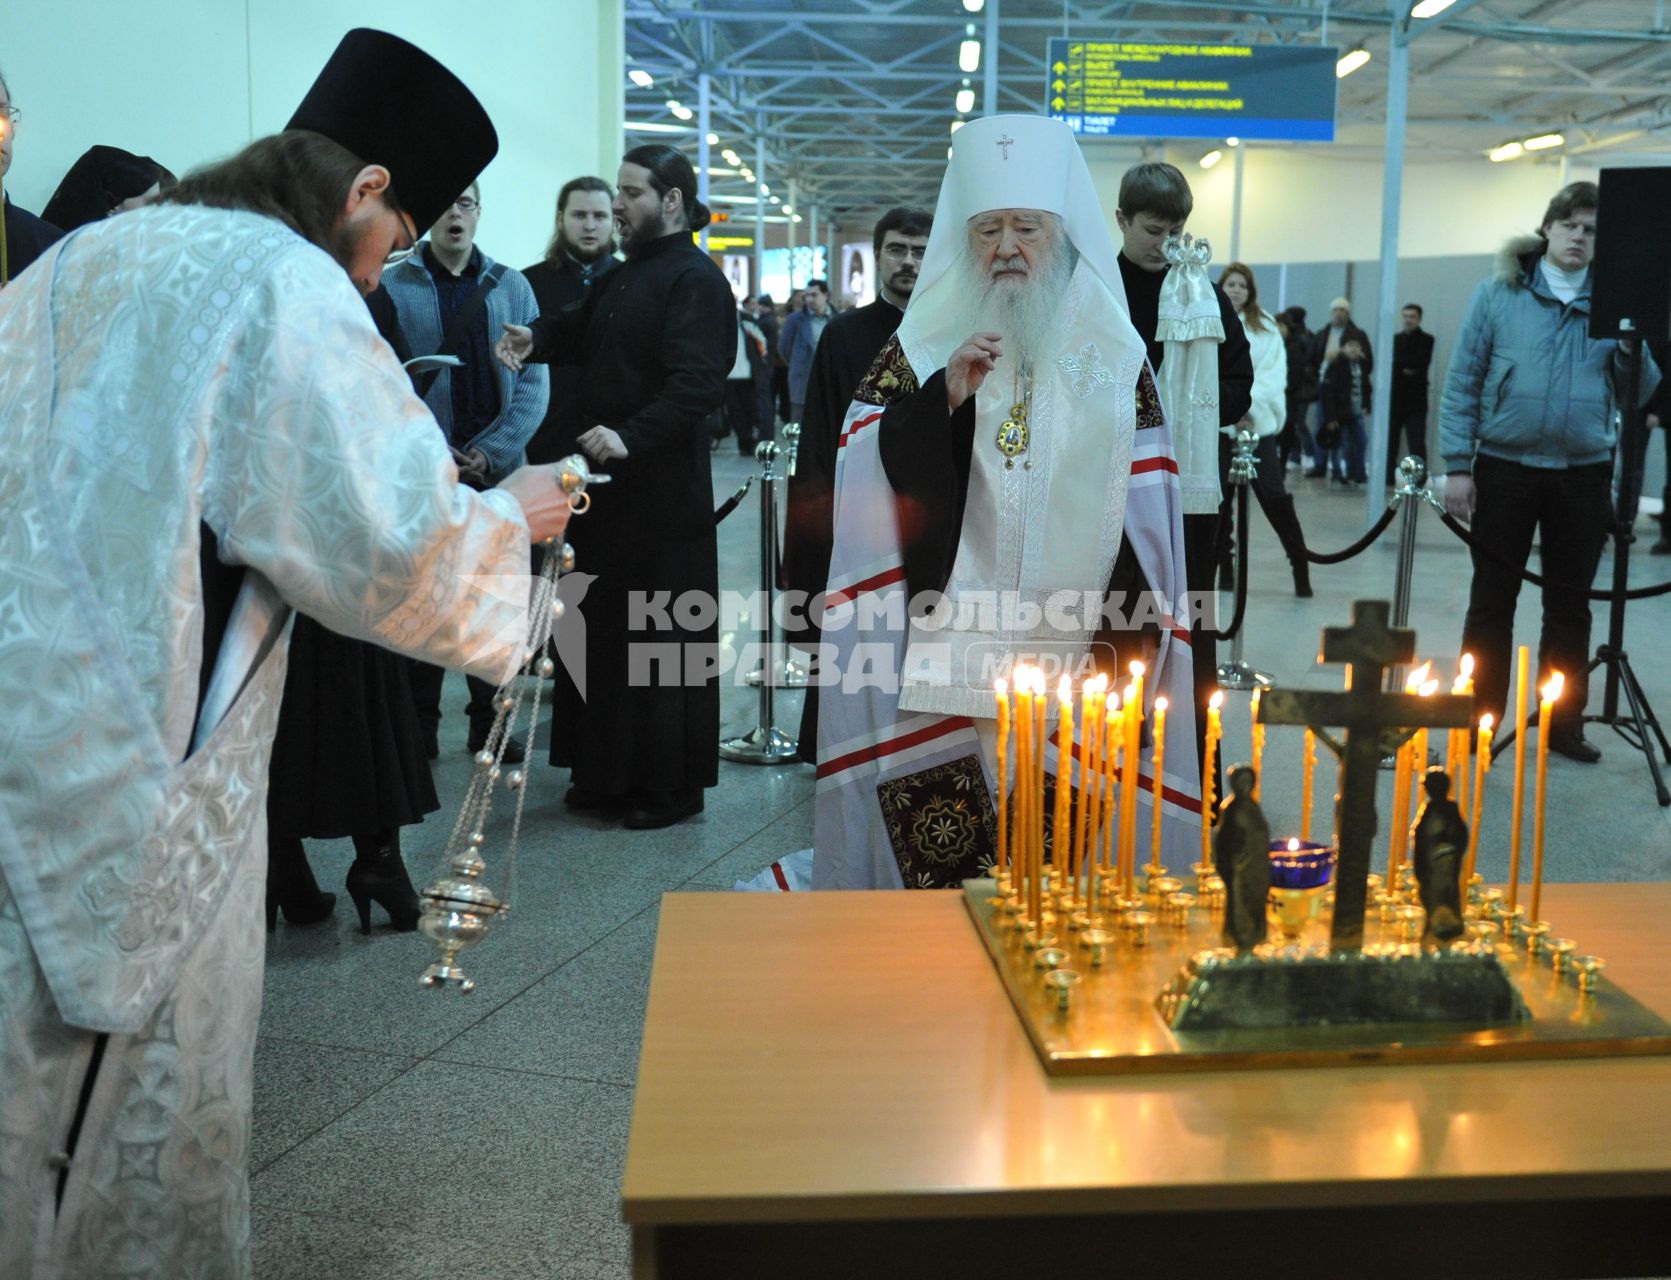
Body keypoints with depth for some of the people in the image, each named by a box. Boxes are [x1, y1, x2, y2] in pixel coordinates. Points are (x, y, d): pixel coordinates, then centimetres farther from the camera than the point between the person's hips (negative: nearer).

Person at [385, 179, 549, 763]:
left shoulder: (511, 287, 7)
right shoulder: (392, 287, 1)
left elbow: (533, 381, 2)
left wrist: (492, 451, -9)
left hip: (497, 472, 2)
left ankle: (489, 724, 18)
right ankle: (420, 725, 16)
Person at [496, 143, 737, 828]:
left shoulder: (695, 279, -12)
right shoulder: (625, 275, 17)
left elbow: (697, 383, -23)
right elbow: (583, 330, 29)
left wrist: (631, 436, -34)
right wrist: (536, 338, 7)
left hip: (664, 487, -9)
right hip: (606, 477, 9)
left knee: (661, 636, -1)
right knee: (604, 625, 14)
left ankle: (671, 784, 12)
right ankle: (609, 771, 26)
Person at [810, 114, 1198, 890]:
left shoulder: (1114, 358, 7)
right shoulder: (920, 350, 6)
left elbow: (1143, 520, 3)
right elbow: (875, 480, -2)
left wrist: (1120, 651, -4)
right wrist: (945, 397, -16)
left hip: (1072, 659, 1)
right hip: (943, 663, 0)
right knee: (935, 858, -1)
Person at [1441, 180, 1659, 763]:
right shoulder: (1499, 293, 0)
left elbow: (1639, 392, 5)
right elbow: (1461, 383, -2)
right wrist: (1457, 465, -8)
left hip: (1584, 474, 2)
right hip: (1505, 468, -2)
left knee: (1570, 605, 10)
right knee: (1491, 601, 5)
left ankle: (1564, 725, 21)